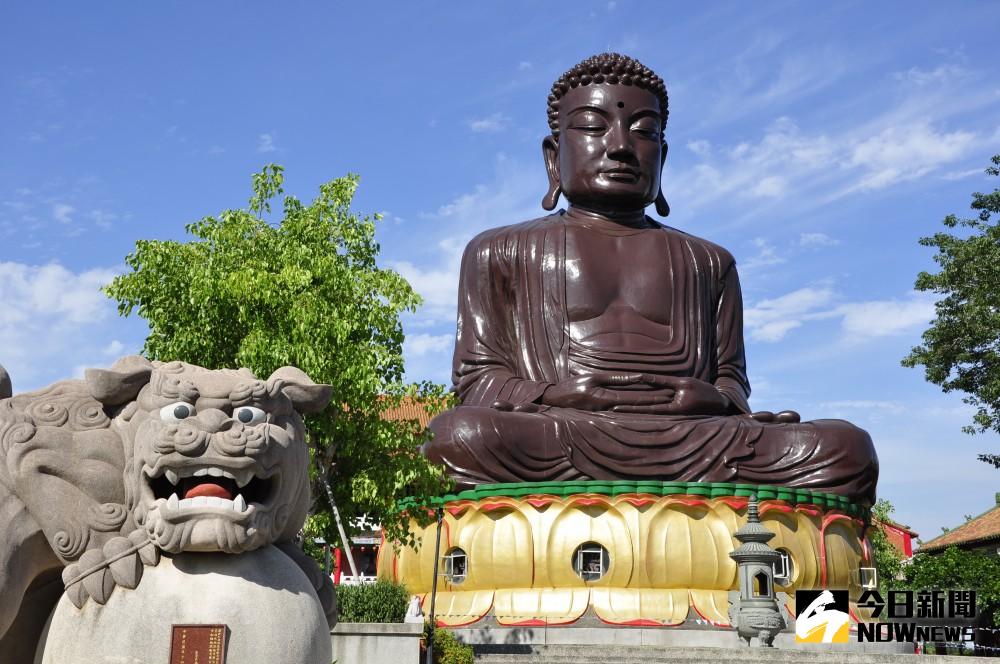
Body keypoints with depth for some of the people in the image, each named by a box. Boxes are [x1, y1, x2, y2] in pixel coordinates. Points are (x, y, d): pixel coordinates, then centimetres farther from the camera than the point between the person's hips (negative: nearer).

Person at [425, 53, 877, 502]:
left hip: (691, 444, 3)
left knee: (846, 449, -24)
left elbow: (729, 374, 22)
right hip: (552, 445, -2)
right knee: (459, 435, -38)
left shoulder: (709, 263, 28)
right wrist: (552, 396, -10)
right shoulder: (499, 252, 21)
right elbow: (476, 375, 12)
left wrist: (718, 400, -4)